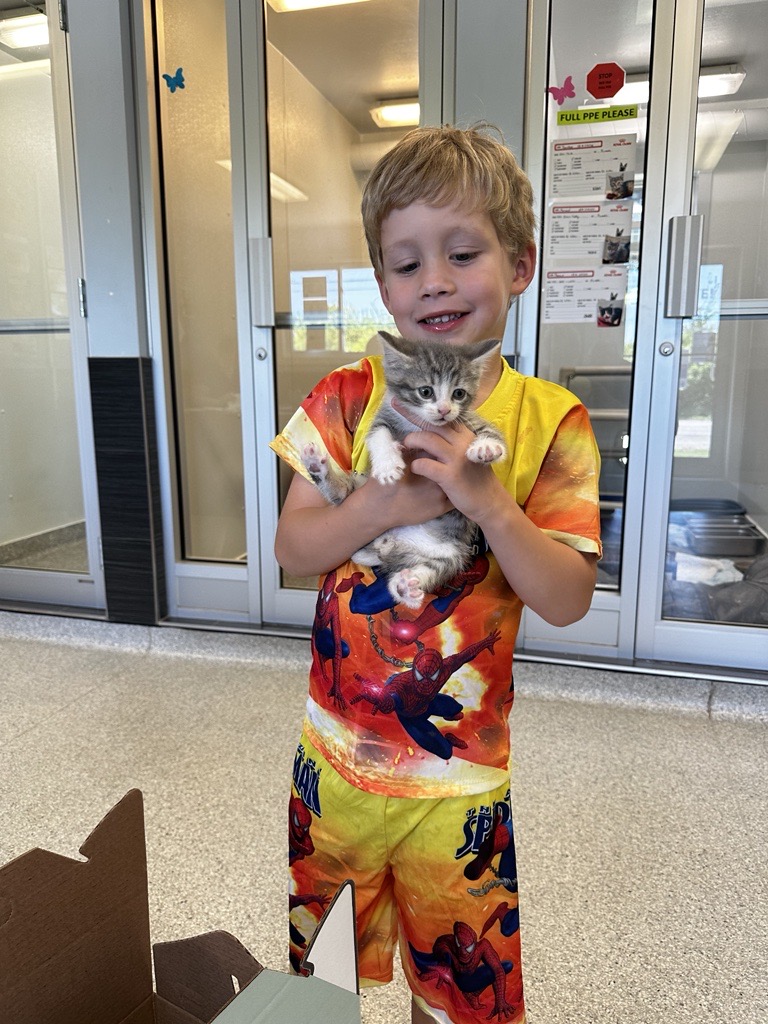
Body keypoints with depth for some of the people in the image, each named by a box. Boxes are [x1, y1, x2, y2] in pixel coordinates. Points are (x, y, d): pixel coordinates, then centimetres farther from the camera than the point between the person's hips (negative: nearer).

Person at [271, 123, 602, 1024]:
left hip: (461, 775, -1)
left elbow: (567, 601, -12)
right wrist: (390, 502, -24)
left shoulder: (550, 421, -9)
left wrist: (486, 499, -26)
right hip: (337, 750, 2)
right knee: (286, 949, 24)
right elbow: (292, 548, -7)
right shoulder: (350, 397, -5)